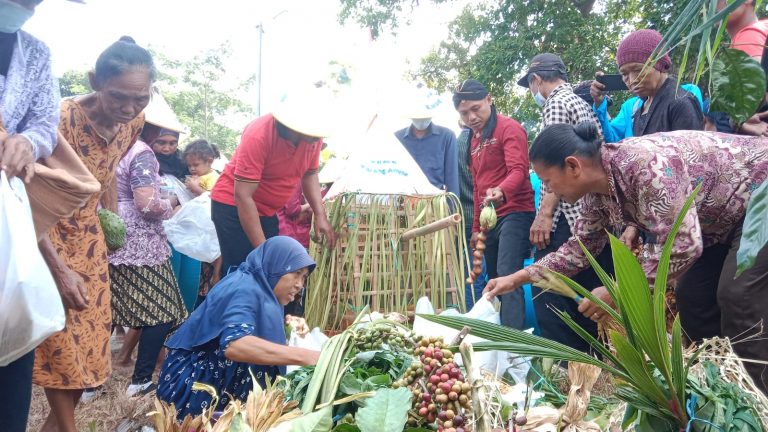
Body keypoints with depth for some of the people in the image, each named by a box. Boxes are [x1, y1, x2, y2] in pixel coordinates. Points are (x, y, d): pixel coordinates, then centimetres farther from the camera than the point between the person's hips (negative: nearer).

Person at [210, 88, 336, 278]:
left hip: (267, 211, 6)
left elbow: (309, 174, 8)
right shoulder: (259, 134, -28)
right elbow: (243, 196, -28)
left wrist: (320, 215, -6)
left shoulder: (312, 135, -10)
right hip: (233, 206, -6)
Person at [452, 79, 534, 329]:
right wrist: (476, 228, 20)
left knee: (508, 277, -20)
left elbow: (519, 170, -24)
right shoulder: (475, 139, 19)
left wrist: (501, 191, -45)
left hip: (514, 214, -9)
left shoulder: (509, 129, -8)